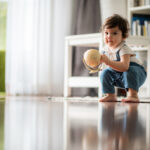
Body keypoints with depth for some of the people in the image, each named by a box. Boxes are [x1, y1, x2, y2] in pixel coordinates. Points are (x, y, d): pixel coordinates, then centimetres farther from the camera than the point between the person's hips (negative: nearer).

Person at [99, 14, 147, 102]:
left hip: (137, 73, -7)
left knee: (129, 71, -37)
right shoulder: (106, 48, -5)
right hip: (119, 77, 7)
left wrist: (108, 61, -52)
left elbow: (124, 66, -45)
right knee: (105, 73, -10)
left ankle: (133, 95, -36)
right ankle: (110, 95, -1)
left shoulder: (123, 49, -28)